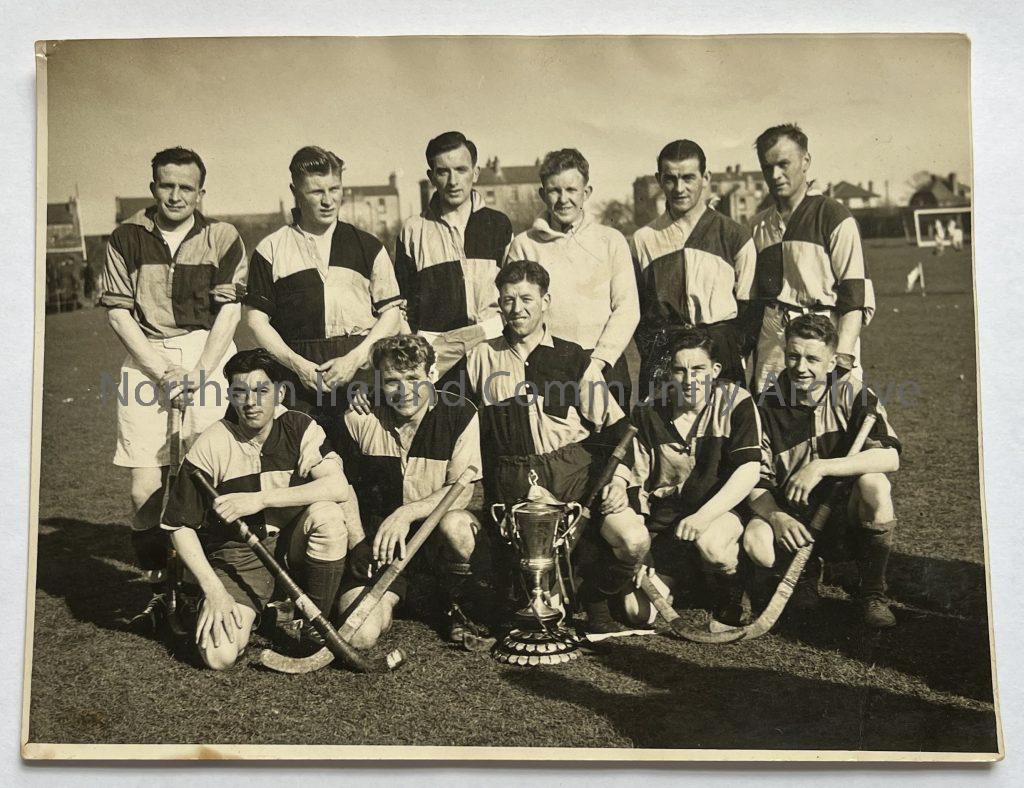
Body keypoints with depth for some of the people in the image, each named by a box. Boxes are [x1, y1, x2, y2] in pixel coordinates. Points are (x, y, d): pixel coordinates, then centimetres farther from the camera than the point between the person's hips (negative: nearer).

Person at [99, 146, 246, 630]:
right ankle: (157, 587, 11)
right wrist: (162, 373, -5)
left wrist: (198, 376, -8)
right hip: (146, 359, 2)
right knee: (145, 486, -4)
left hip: (208, 356, -1)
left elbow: (229, 312, 0)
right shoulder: (128, 238, 7)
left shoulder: (222, 238, 4)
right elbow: (117, 310, 4)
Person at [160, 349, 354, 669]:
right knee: (219, 655, -22)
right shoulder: (210, 446, -13)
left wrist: (261, 499, -29)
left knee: (327, 514, -31)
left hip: (290, 542, 1)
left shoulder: (299, 427, -9)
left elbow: (339, 487, -24)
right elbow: (180, 526, -8)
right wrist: (214, 591, -16)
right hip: (236, 553, -1)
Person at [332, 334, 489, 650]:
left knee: (454, 524, -38)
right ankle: (388, 600, 17)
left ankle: (462, 610, -6)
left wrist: (407, 513, -29)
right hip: (377, 537, 1)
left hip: (434, 533, 0)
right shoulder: (359, 418, -6)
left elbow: (461, 491, -15)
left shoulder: (461, 414, -9)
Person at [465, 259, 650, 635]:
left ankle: (595, 598, 10)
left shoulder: (573, 358, 8)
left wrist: (618, 475, -8)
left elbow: (613, 422, 6)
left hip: (574, 467, 0)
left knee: (634, 541, -18)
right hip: (513, 482, 0)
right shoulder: (482, 357, 10)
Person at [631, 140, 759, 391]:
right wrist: (652, 352, 0)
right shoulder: (644, 238, 10)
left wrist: (728, 356, -6)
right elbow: (636, 307, 13)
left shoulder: (735, 236, 5)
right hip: (660, 368, 1)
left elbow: (750, 309, 6)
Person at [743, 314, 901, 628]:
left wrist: (820, 467, -32)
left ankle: (872, 592, -10)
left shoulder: (850, 391, -9)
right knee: (755, 540, -29)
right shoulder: (768, 405, -5)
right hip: (792, 513, 1)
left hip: (845, 509, -1)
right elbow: (755, 484, -6)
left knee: (874, 483, -33)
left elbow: (890, 457, -23)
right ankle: (808, 571, 9)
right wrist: (776, 517, -28)